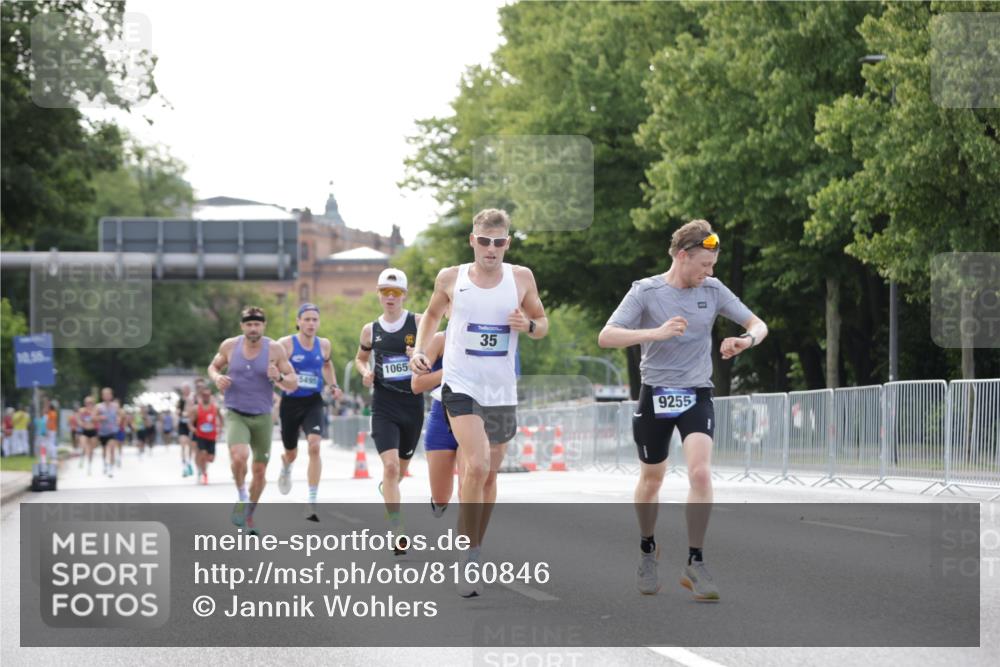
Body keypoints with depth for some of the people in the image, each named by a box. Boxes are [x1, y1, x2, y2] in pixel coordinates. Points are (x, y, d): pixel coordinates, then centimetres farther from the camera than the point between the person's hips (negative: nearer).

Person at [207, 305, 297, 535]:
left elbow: (293, 384, -3)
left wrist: (278, 378, -25)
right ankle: (242, 498, -3)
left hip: (262, 416, 1)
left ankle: (249, 516, 30)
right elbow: (213, 366, 16)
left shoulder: (274, 349, -6)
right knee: (239, 456, -28)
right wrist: (217, 377, -7)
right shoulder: (229, 346, -2)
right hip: (236, 414, -1)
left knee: (260, 471, 8)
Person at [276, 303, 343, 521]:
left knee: (314, 446, -23)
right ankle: (286, 469, 57)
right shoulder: (286, 344, -9)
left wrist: (333, 385, 9)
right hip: (290, 402, -1)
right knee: (291, 453, 16)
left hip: (313, 403, 1)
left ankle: (313, 502, -21)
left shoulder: (324, 345, 2)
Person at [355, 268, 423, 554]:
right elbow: (360, 358, 21)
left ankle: (387, 487, 54)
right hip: (384, 405, -1)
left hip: (413, 404, 1)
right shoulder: (371, 330, 4)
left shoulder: (419, 323, -2)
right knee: (390, 466, -17)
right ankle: (398, 534, -18)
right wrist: (365, 373, 0)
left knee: (401, 468, 16)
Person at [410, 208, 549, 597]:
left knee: (489, 474, 13)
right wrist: (419, 349, 3)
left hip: (502, 391, 3)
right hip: (461, 386, -3)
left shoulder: (521, 278, 2)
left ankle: (474, 551, 29)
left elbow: (542, 325, 12)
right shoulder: (451, 278, 0)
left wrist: (529, 325, -11)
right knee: (476, 465, -21)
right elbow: (432, 314, 18)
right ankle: (468, 555, -14)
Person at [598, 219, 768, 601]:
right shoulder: (646, 291, -8)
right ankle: (647, 552, 38)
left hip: (697, 396, 1)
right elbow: (606, 337, -17)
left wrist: (746, 339, -16)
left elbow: (758, 325, 9)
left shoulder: (713, 290, 1)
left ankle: (695, 564, -10)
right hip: (655, 395, -1)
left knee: (700, 473, -19)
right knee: (651, 479, 12)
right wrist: (656, 332, -30)